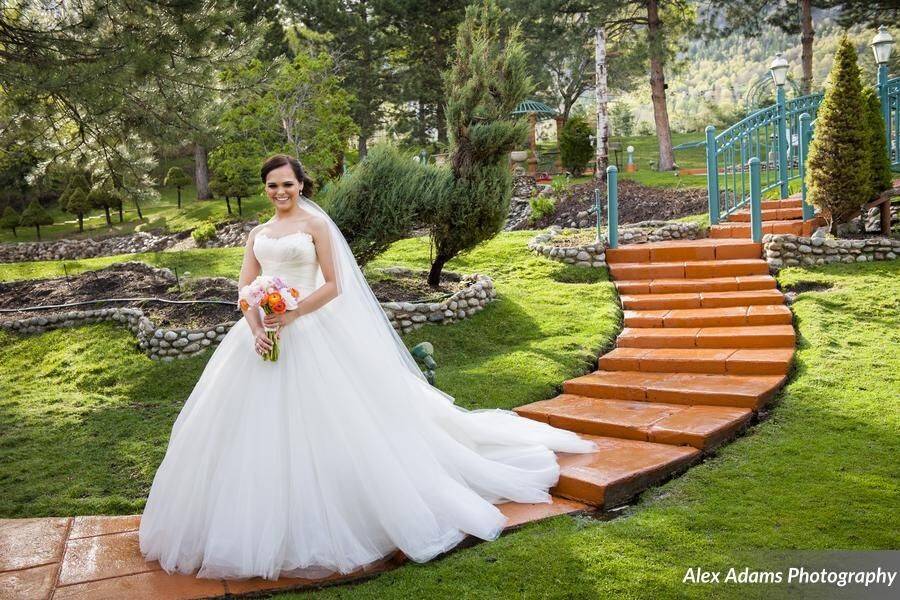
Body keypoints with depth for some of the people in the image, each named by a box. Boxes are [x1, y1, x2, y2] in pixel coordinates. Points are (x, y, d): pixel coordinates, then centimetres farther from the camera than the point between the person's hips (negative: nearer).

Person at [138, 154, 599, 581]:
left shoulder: (316, 223, 1)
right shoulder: (258, 233, 15)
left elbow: (333, 285, -6)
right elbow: (245, 289, 7)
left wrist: (292, 315, -17)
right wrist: (256, 329, -12)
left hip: (310, 335, -5)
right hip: (263, 333, 5)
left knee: (317, 427, -4)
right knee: (259, 427, 5)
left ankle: (318, 527, 12)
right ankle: (260, 528, 19)